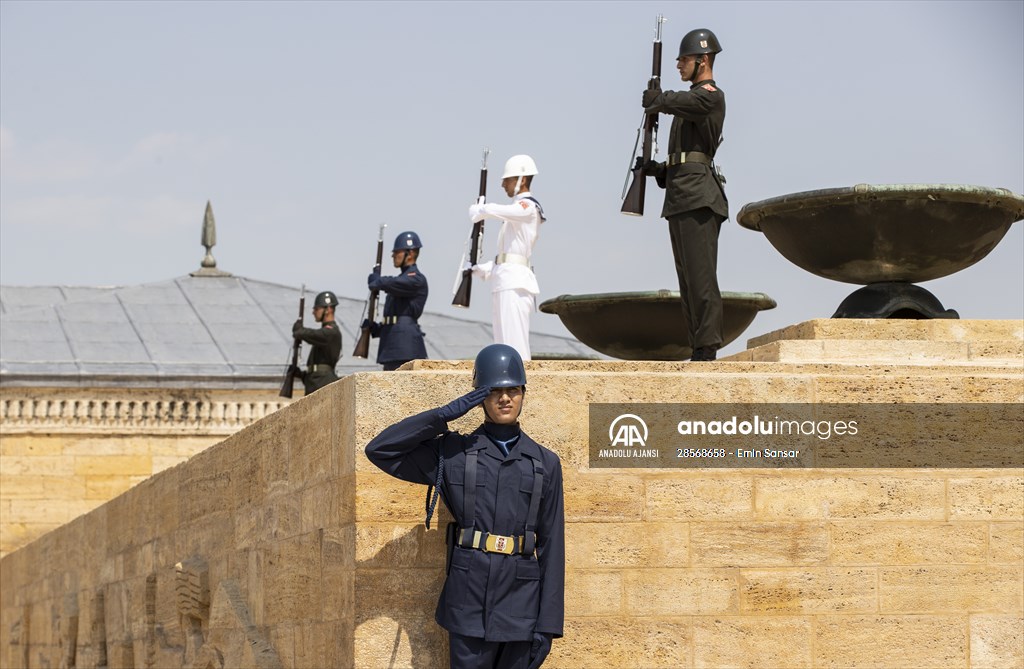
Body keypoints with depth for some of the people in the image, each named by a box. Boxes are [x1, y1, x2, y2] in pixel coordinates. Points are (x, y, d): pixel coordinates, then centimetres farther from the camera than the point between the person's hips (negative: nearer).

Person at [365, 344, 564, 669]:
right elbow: (380, 450, 0)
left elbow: (551, 545, 6)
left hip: (521, 605, 1)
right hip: (469, 602, -1)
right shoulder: (453, 453, 6)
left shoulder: (545, 463, 8)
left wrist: (549, 624, 0)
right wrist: (445, 415, -4)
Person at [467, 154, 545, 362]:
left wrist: (476, 211, -1)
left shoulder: (528, 207, -8)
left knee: (515, 345, -14)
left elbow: (491, 211, -22)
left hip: (515, 283, -10)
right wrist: (483, 269, 16)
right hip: (505, 282, 10)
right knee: (504, 346, 9)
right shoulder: (518, 209, 23)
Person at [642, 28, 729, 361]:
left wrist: (656, 99, -4)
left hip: (698, 196, -10)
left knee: (701, 276, -14)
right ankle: (698, 351, 6)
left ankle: (707, 350, -18)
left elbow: (681, 102, -25)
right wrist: (660, 170, 13)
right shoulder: (693, 97, 24)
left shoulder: (711, 95, -4)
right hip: (680, 197, 10)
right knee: (688, 280, 6)